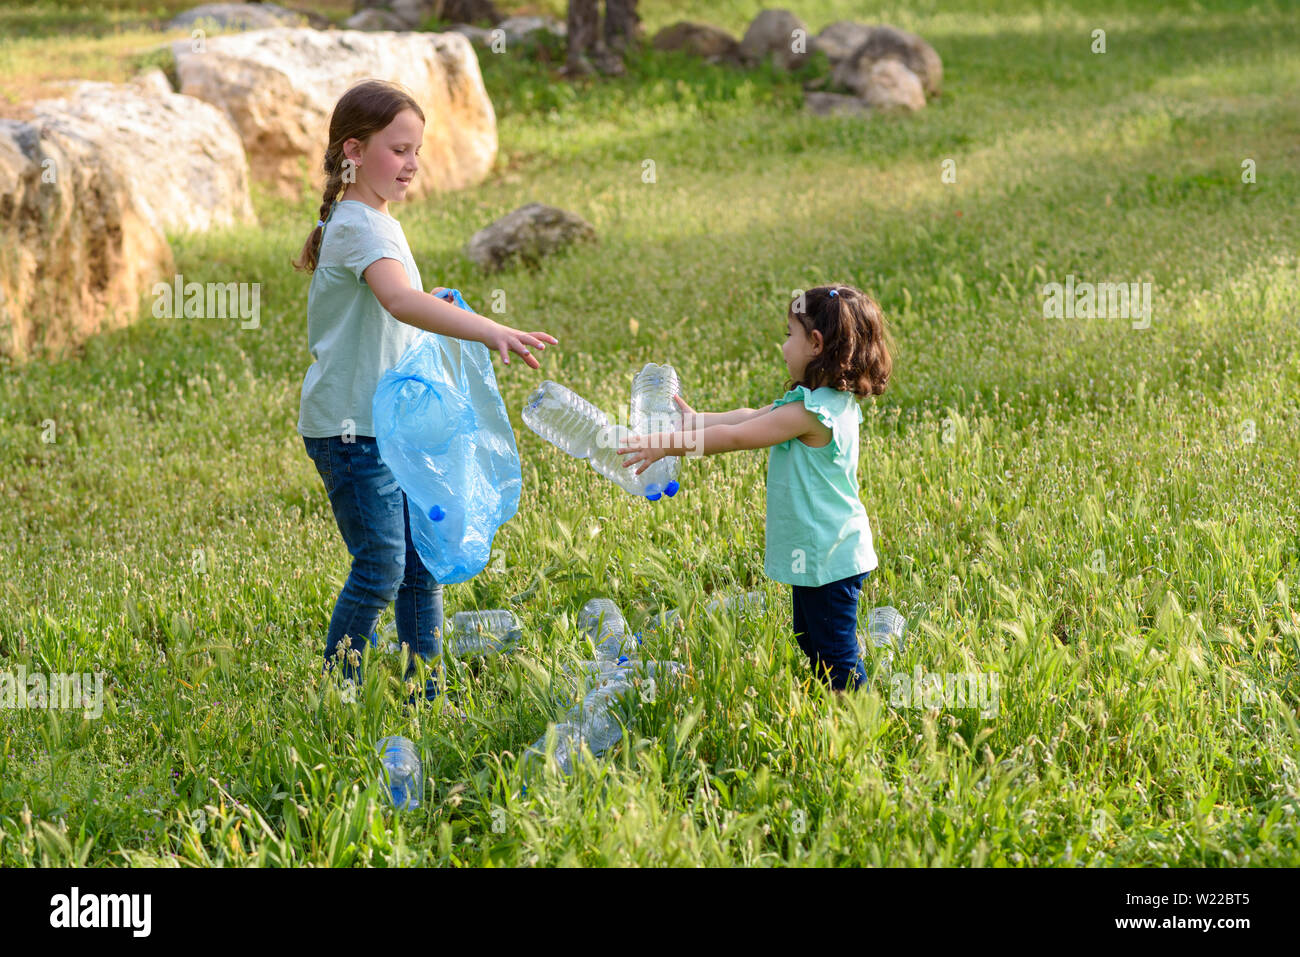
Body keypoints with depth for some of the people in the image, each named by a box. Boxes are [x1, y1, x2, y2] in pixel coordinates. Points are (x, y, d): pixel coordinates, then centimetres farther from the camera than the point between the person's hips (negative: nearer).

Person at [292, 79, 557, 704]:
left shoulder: (379, 223, 15)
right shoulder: (359, 225, -17)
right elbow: (399, 300, -37)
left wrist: (432, 305, 10)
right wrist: (488, 331, -48)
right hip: (351, 427, -9)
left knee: (424, 566, 9)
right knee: (381, 571, -9)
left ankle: (426, 697, 16)